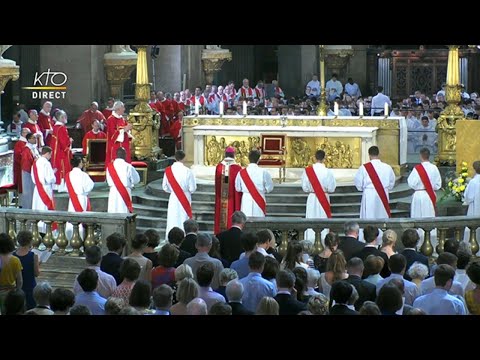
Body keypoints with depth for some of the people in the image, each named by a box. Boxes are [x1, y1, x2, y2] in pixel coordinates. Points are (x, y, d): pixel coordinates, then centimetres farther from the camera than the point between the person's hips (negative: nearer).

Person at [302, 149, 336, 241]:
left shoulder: (307, 171, -6)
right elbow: (331, 188, -7)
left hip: (312, 198, 2)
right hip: (324, 199, -2)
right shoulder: (327, 172, -13)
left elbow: (304, 187, 0)